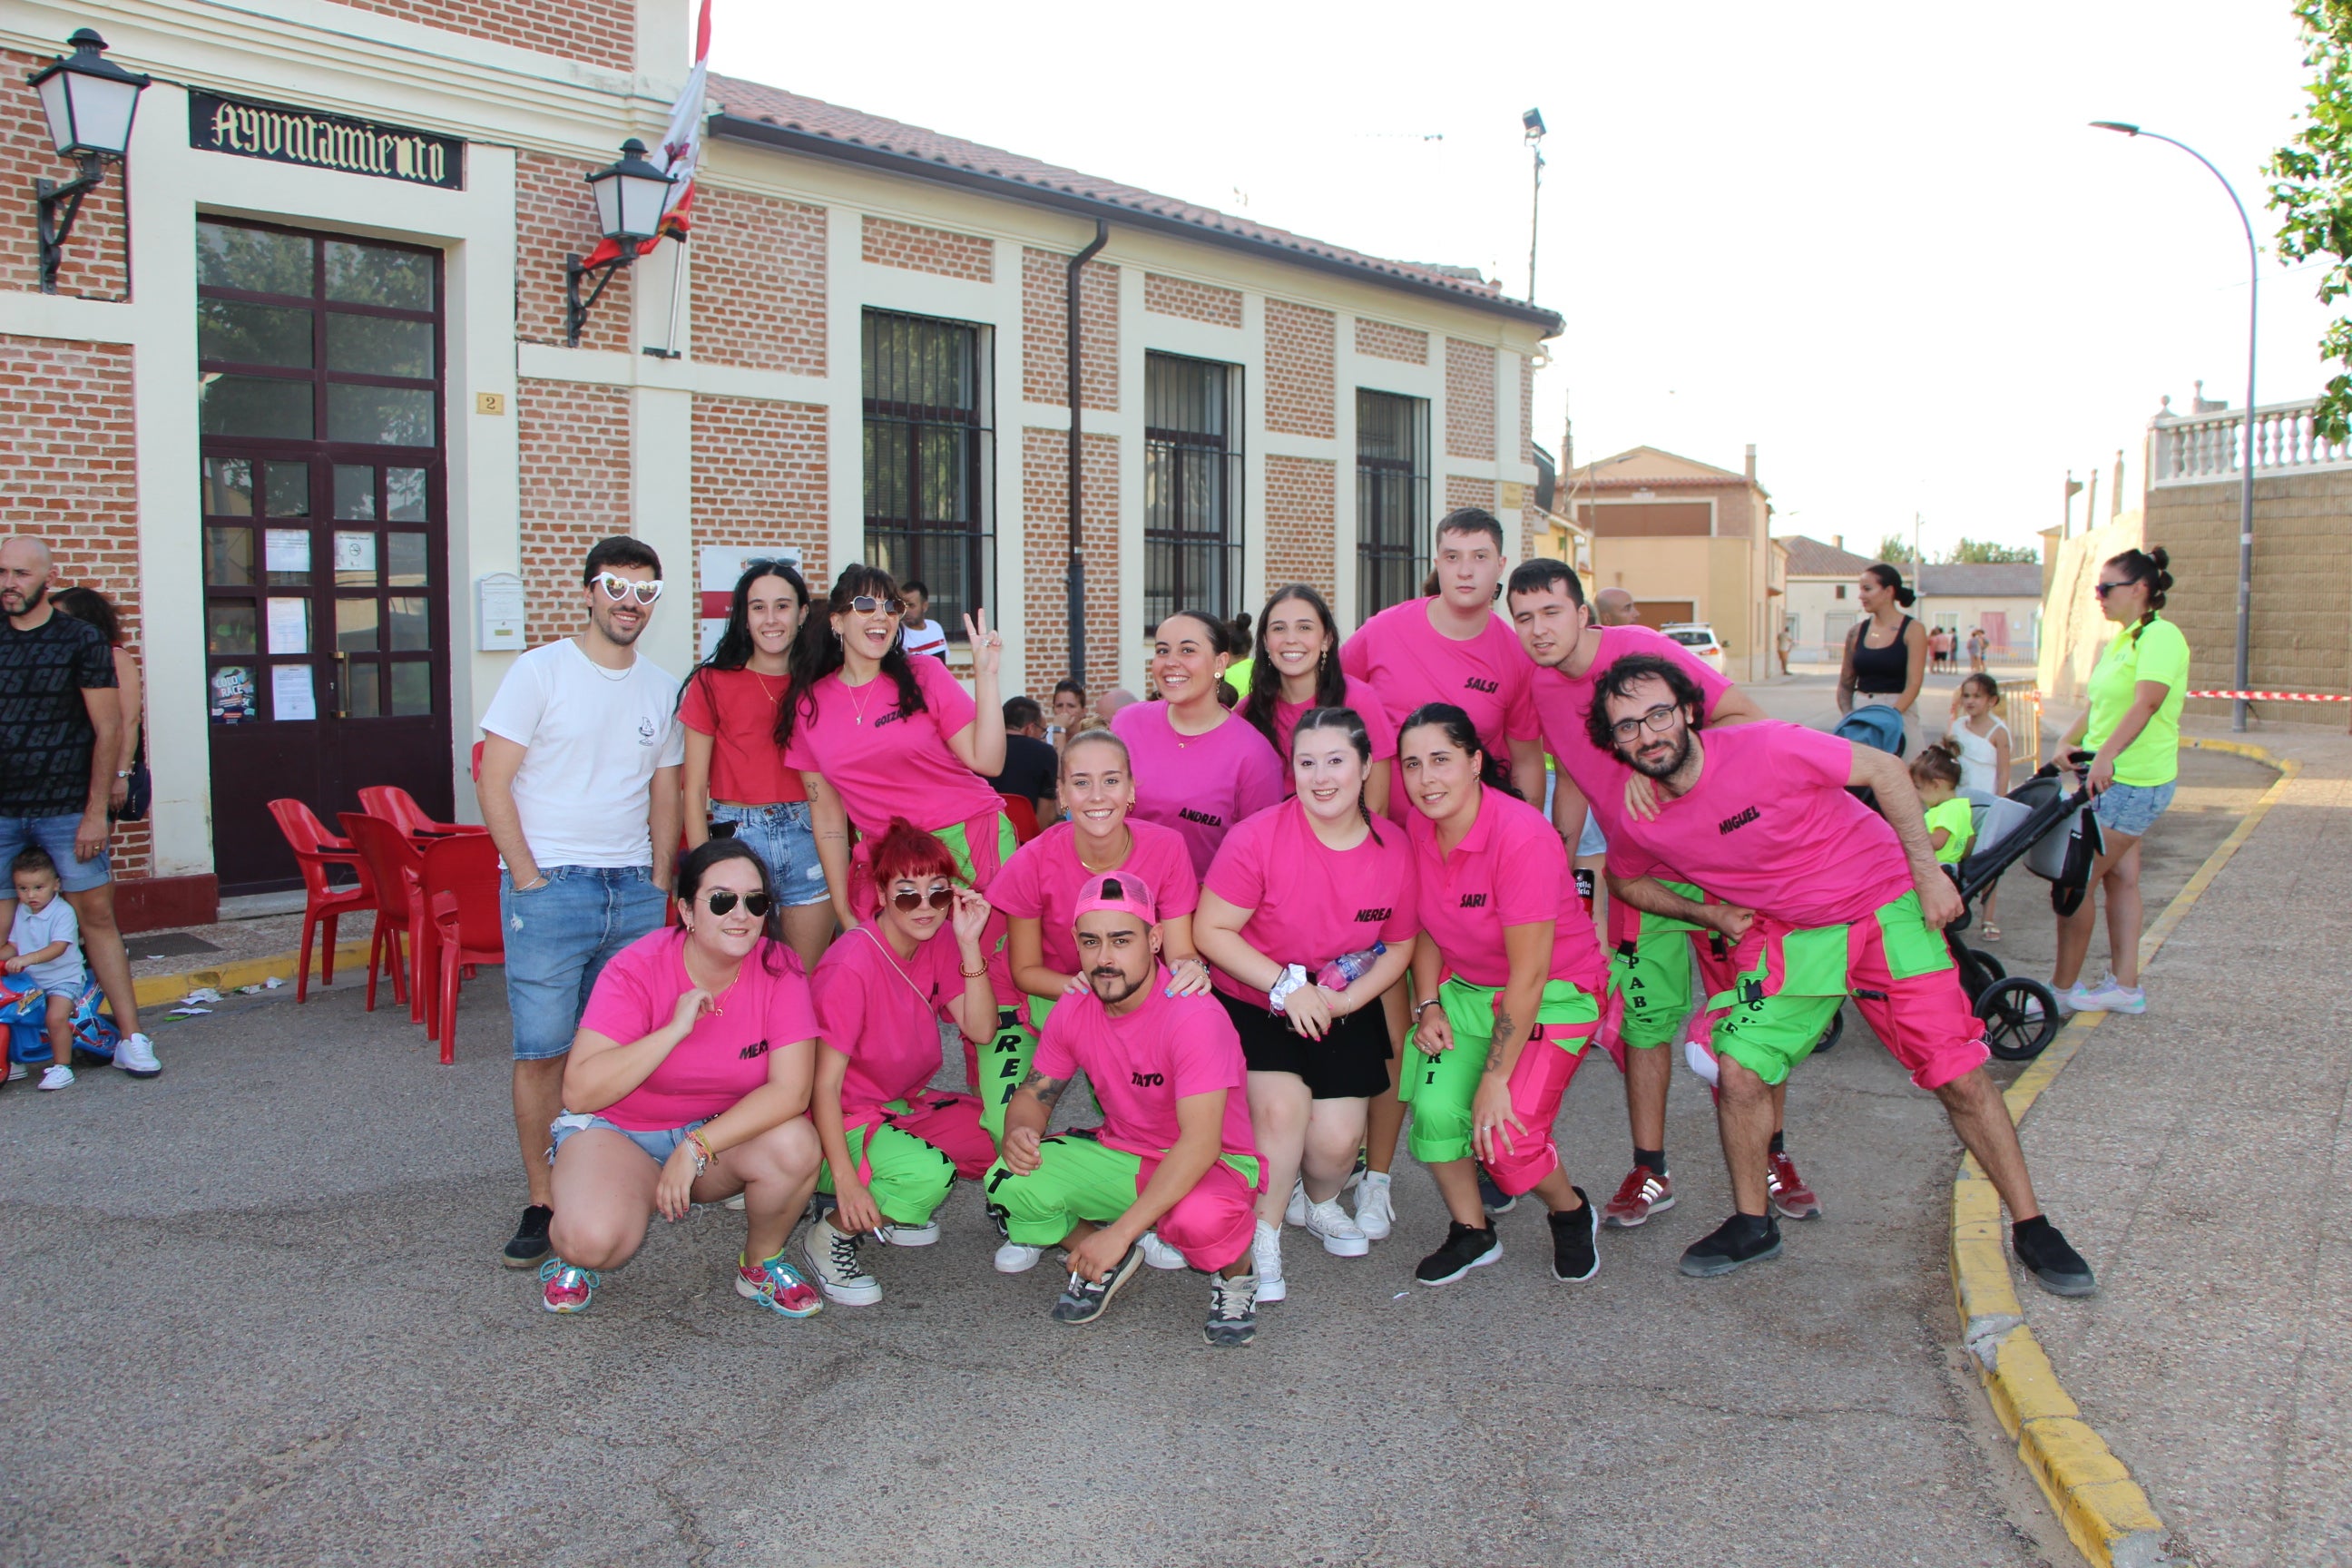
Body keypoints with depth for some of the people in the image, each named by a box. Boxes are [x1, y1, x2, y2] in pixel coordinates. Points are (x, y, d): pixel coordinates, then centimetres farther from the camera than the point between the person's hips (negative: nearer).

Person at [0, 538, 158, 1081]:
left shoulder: (81, 640, 0)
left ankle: (131, 1038, 3)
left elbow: (109, 729, -2)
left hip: (67, 808, -3)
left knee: (96, 915, -1)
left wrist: (96, 812, -7)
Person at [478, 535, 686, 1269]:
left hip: (634, 887, 4)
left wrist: (659, 884, 9)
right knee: (543, 1048, -4)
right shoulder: (540, 671, -2)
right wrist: (528, 879, -10)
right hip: (551, 884, -4)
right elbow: (493, 782, -5)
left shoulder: (662, 689, 13)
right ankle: (543, 1202, 5)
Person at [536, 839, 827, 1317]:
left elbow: (791, 1089, -22)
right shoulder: (638, 969, -19)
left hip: (724, 1132, 2)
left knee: (795, 1145, -30)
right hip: (617, 1132, -2)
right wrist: (675, 1029, -31)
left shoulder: (778, 968, -14)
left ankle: (761, 1264, 1)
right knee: (596, 1239, -32)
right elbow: (579, 1092, -25)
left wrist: (696, 1149, -29)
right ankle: (571, 1252, 9)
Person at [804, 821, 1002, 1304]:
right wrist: (845, 1180, -31)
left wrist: (969, 943, -19)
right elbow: (824, 1087, -24)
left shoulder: (938, 941, -3)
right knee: (927, 1174, -33)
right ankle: (831, 1233, -5)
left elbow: (981, 1029, -10)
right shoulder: (852, 965, -25)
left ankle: (891, 1210, 10)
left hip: (906, 1105, 8)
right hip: (843, 1121, -8)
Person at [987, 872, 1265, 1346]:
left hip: (1214, 1163, -5)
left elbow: (1200, 1142, -31)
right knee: (1010, 1182, -19)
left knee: (1200, 1218, -41)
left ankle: (1235, 1275, -2)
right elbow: (1033, 1095, 7)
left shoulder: (1195, 1017, -26)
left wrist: (1120, 1231, -36)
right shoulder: (1073, 1013, -6)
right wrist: (1019, 1133, -20)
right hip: (1120, 1156, 5)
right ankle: (1104, 1261, 9)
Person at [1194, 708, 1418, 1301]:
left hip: (1345, 1012, 3)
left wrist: (1349, 997, -12)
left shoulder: (1394, 848, -9)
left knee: (1338, 1137, -8)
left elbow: (1400, 945, 4)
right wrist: (1285, 986, -22)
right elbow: (1210, 929, -16)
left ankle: (1319, 1203, 30)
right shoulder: (1258, 838, -21)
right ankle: (1263, 1236, 1)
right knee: (1282, 1105, -25)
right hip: (1254, 1006, -3)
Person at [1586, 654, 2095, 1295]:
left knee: (1959, 1074, -5)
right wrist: (1706, 912, -2)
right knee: (1739, 1069, -10)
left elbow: (1884, 769, -12)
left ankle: (2030, 1227, 13)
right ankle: (1752, 1224, 12)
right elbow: (1625, 880, 13)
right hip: (1785, 934, 3)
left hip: (1884, 908, -3)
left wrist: (1927, 871, -14)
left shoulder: (1765, 749, -25)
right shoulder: (1640, 824, -11)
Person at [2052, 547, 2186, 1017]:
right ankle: (2125, 986, 18)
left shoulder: (2161, 636, -15)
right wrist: (2067, 744, -4)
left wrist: (2105, 755, -39)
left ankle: (2063, 987, 2)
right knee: (2119, 878, 12)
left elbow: (2146, 703, -29)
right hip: (2112, 780, 10)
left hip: (2133, 782, -10)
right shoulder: (2120, 642, 15)